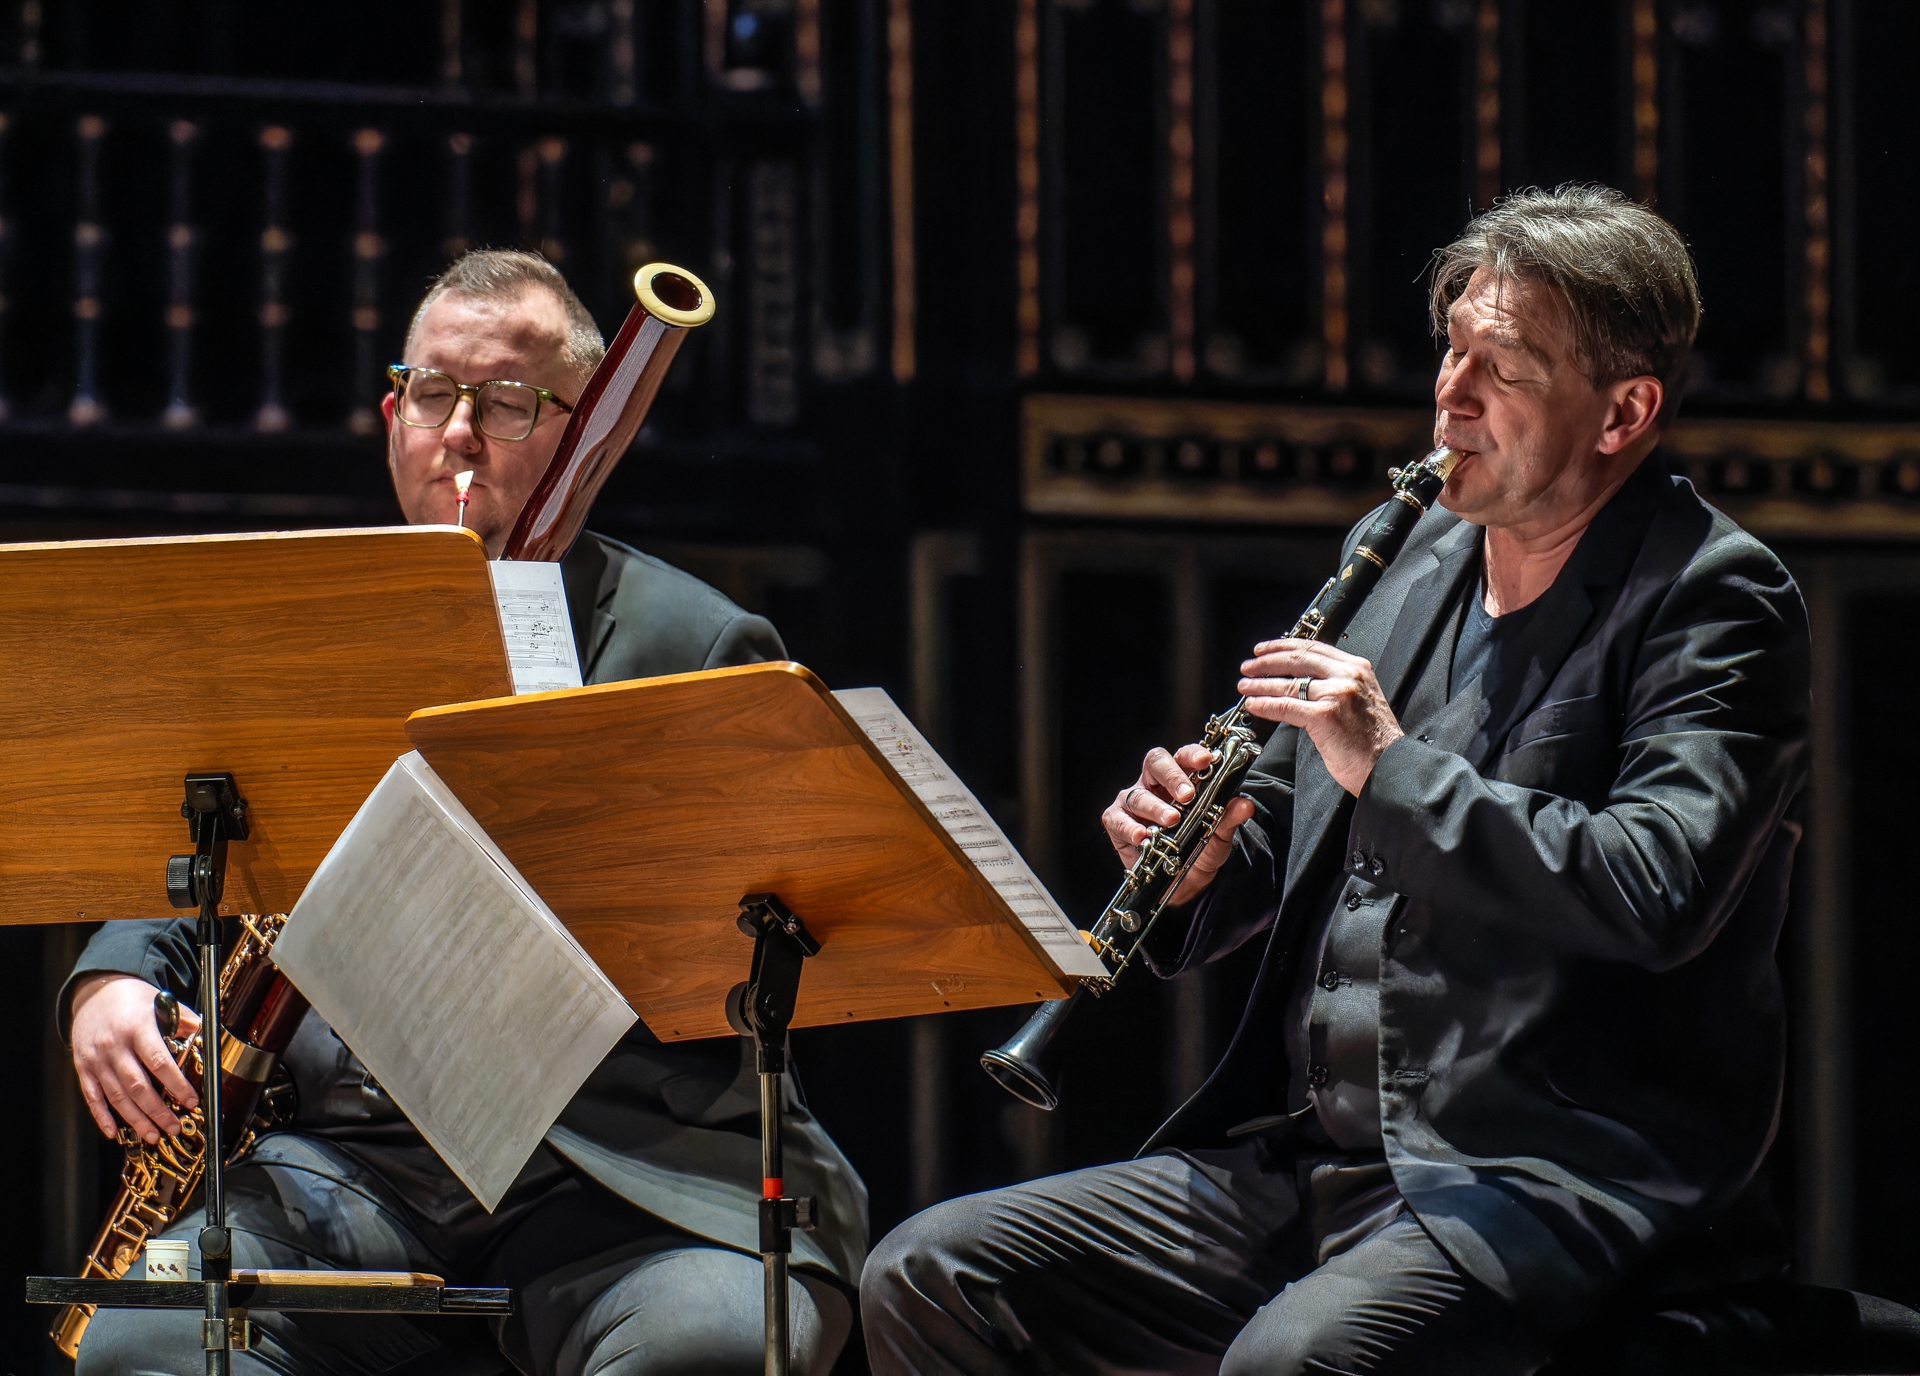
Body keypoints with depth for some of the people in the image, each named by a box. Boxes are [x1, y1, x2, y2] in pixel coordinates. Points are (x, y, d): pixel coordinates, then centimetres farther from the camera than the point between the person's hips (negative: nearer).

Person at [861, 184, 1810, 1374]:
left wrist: (1392, 765, -21)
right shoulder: (1409, 560, 17)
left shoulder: (1714, 601, -6)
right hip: (1305, 1159, 8)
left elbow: (1658, 896, -22)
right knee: (927, 1278, -5)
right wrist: (1198, 865, 1)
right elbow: (1279, 834, 25)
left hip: (1551, 1177, -8)